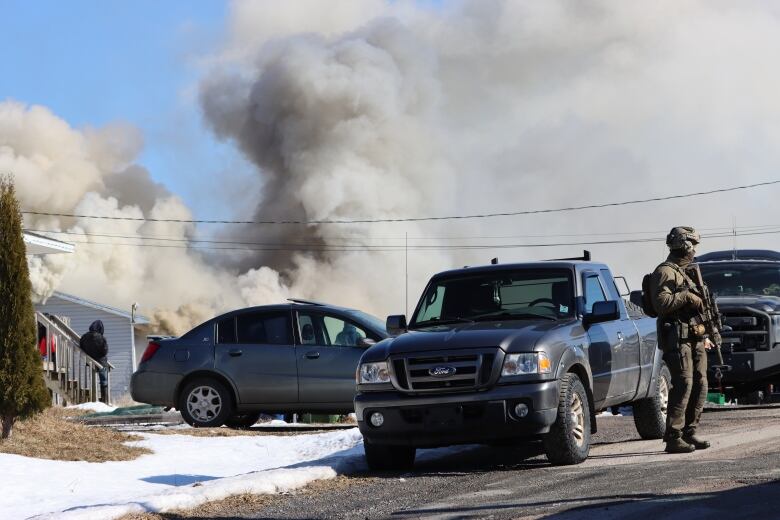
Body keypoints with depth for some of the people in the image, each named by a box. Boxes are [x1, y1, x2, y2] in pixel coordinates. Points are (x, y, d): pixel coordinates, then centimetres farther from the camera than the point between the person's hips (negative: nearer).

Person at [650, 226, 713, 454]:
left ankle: (689, 432, 14)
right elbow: (661, 303, -21)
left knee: (699, 386, 7)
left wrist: (705, 336, 24)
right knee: (683, 386, -14)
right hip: (677, 338, -9)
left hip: (695, 338, 9)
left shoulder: (686, 272, 24)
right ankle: (673, 438, -15)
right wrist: (687, 296, -18)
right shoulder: (665, 272, -7)